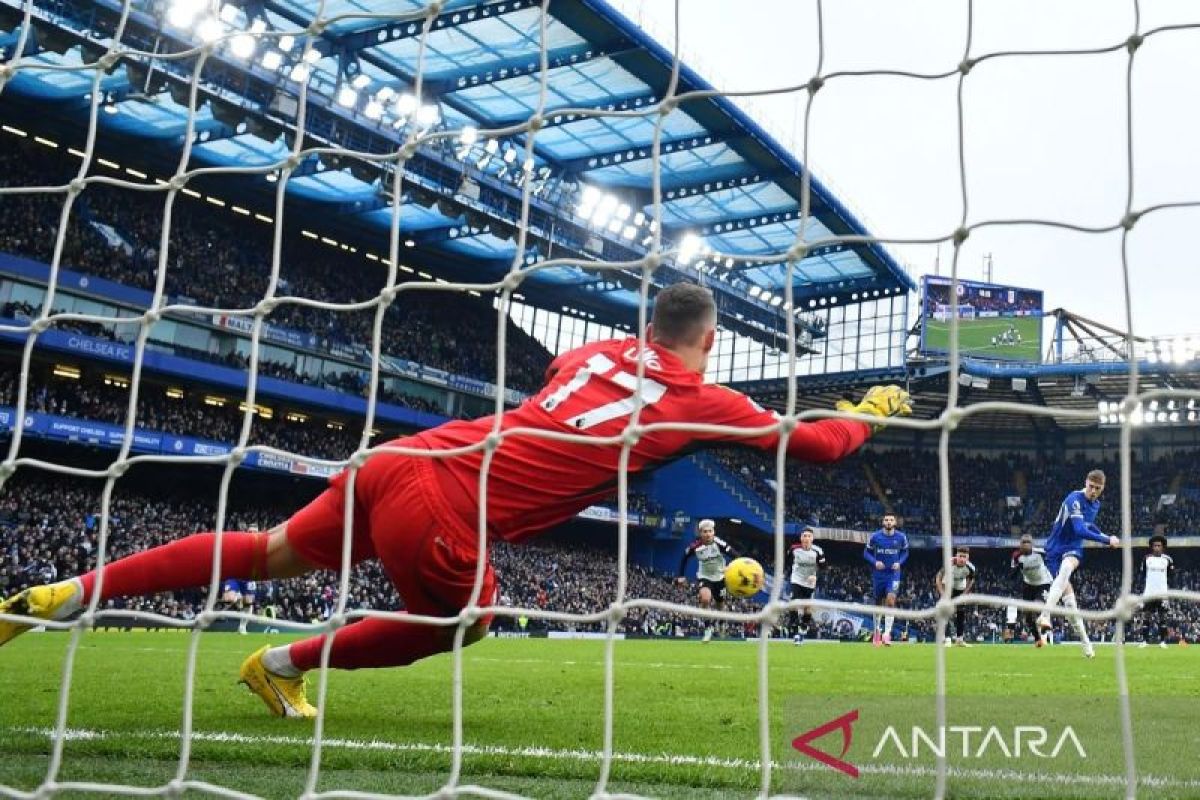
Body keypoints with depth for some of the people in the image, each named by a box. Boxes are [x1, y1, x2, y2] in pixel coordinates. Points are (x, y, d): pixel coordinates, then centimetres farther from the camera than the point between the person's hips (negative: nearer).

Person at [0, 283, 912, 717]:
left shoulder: (597, 350, 16)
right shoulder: (702, 400, 1)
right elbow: (814, 443, 10)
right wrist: (871, 410, 30)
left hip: (402, 460, 6)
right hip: (440, 511, -6)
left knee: (267, 553, 22)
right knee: (461, 623, 25)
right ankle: (283, 665, 30)